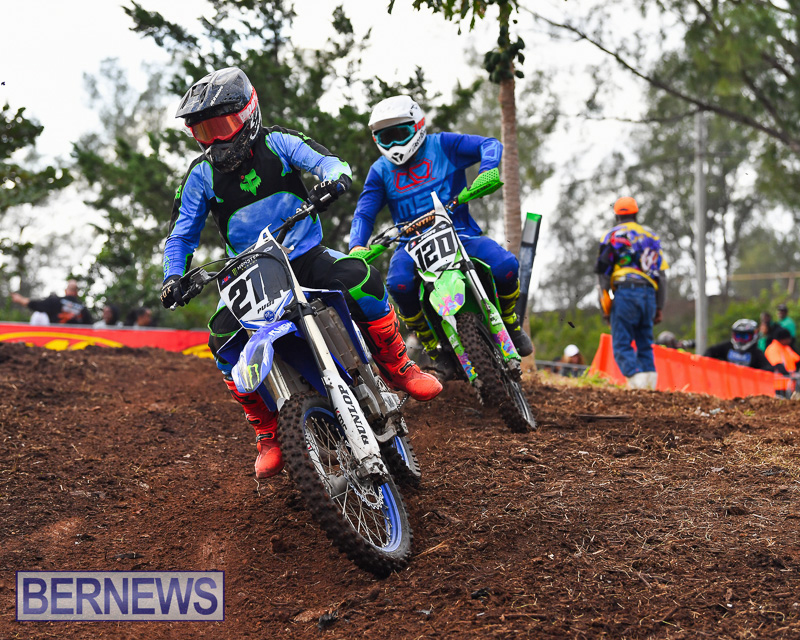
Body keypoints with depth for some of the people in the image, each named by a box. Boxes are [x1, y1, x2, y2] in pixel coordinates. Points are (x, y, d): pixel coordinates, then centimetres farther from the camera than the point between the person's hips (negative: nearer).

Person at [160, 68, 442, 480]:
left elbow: (330, 163, -12)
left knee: (359, 278, -31)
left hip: (308, 257, -1)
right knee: (224, 341, -23)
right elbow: (182, 236, 7)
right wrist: (173, 277, -12)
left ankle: (397, 368, -8)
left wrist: (331, 181, -37)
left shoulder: (277, 144, -1)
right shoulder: (201, 177, 3)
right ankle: (266, 434, -5)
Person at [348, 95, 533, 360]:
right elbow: (364, 213, 4)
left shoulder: (443, 145, 3)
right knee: (399, 284, -33)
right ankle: (427, 338, -5)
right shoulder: (380, 171, 11)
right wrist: (357, 246, -16)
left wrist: (486, 173, -28)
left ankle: (509, 319, 8)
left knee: (506, 268, -26)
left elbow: (490, 145, -6)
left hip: (460, 232, -1)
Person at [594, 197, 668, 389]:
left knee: (622, 344, -6)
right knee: (645, 343, 12)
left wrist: (604, 306, 3)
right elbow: (661, 274, 17)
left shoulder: (613, 235, 6)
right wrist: (660, 307, 19)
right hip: (650, 294, 5)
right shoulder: (651, 236, 20)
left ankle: (637, 379, -25)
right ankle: (650, 379, 0)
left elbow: (603, 272, 0)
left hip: (626, 292, -5)